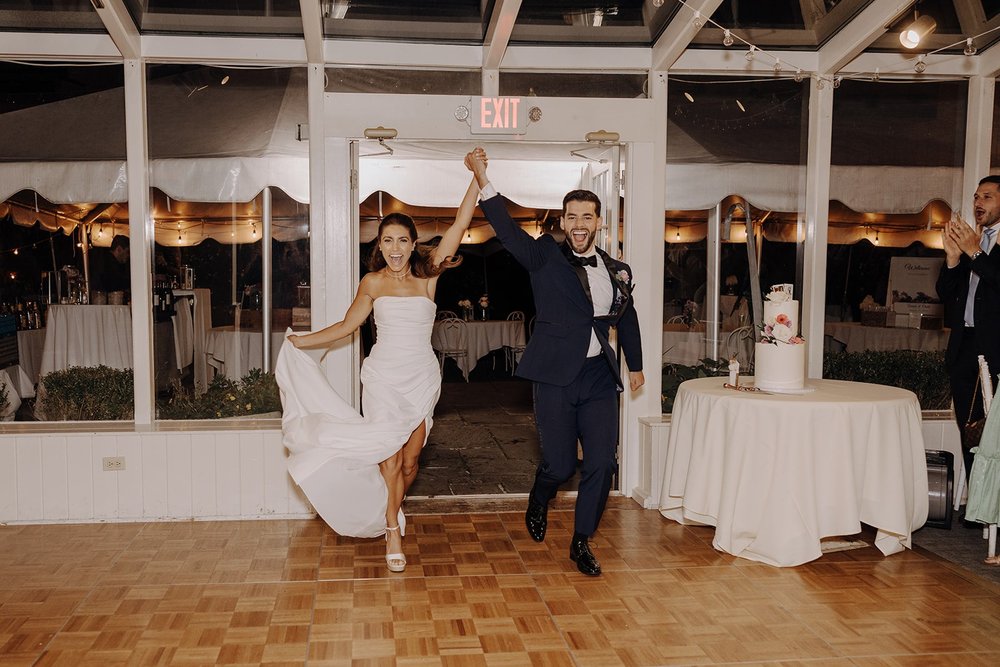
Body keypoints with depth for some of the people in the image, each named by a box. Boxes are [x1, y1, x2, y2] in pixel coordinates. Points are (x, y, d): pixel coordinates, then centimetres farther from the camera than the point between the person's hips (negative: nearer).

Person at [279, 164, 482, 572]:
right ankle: (393, 532, 9)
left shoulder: (428, 276, 2)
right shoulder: (373, 283, 2)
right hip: (384, 377, -1)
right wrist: (300, 341, 8)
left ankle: (390, 509, 34)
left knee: (410, 459, 6)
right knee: (390, 458, -6)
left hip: (422, 377, 1)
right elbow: (346, 327, 12)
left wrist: (478, 177, -7)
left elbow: (460, 225, -4)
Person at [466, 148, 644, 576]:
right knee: (559, 465, 0)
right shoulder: (545, 258, -1)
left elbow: (627, 319, 26)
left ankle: (582, 542, 20)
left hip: (600, 377, 4)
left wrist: (635, 365, 33)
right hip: (556, 377, -3)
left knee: (602, 463, 1)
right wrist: (483, 181, -28)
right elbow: (507, 231, -16)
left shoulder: (617, 270, 11)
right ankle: (539, 503, 37)